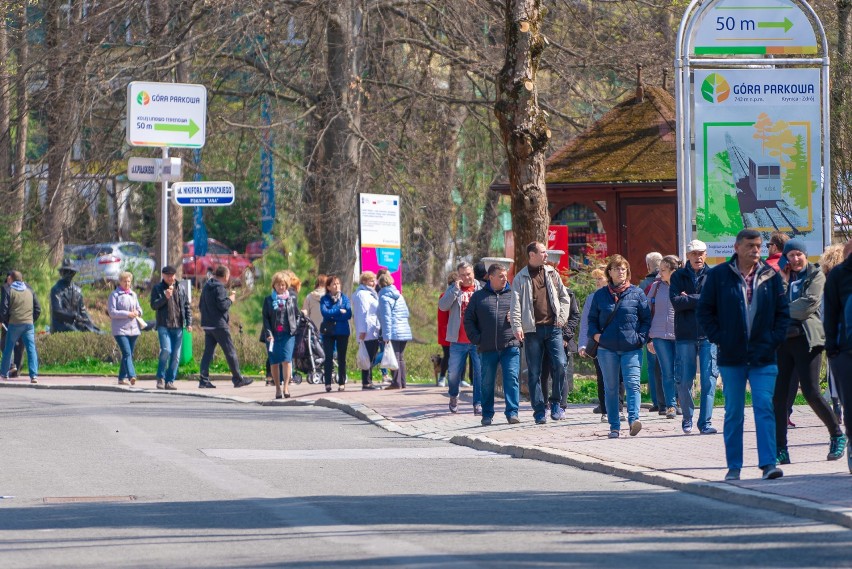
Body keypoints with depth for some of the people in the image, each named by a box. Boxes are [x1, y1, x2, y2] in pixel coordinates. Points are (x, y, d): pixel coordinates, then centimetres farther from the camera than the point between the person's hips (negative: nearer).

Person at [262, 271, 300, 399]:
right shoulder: (268, 300, 6)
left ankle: (286, 386, -11)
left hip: (288, 334, -1)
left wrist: (295, 328, 2)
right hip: (273, 335, 1)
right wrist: (268, 333, -8)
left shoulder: (292, 298, 8)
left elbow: (297, 315, 14)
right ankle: (278, 389, 11)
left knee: (286, 360, -14)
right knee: (274, 362, 3)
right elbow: (265, 318, 2)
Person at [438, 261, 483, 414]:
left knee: (480, 372, -4)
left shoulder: (481, 289, 5)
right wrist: (456, 290, -16)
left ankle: (478, 404, 2)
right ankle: (453, 397, 31)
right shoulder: (453, 290, 6)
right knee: (454, 372, 6)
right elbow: (442, 306, -9)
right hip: (458, 340, 0)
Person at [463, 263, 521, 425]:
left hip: (510, 346, -1)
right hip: (487, 349, 1)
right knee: (487, 382, 7)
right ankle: (487, 415, 18)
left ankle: (512, 412, -8)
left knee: (511, 379, -10)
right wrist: (476, 339, 0)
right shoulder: (478, 296, 10)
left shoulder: (513, 295, 10)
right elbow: (468, 320, 10)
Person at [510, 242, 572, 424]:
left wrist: (562, 317, 5)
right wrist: (517, 327, -16)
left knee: (560, 364, -11)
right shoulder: (521, 278, 3)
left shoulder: (551, 273, 12)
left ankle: (556, 402, 5)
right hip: (532, 329, -2)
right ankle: (539, 409, 7)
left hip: (552, 327, 2)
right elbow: (516, 305, -4)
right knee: (534, 371, 1)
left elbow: (564, 297, 18)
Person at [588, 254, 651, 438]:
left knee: (632, 384, -16)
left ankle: (634, 418, -25)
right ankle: (614, 426, 9)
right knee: (611, 388, 5)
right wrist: (595, 334, -1)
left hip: (631, 348, -2)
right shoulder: (600, 295, 10)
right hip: (607, 349, 2)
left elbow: (646, 318, 7)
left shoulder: (637, 293, 5)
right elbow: (592, 318, 17)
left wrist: (641, 337, -6)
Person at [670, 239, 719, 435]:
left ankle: (705, 422, -3)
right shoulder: (678, 277, 7)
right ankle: (687, 419, 22)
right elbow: (676, 301, -7)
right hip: (685, 335, 1)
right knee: (684, 381, 3)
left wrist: (688, 299, -7)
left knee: (709, 379, -6)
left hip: (708, 335, -1)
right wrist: (700, 299, -9)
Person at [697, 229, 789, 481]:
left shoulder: (771, 276, 5)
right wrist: (719, 338, -4)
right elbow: (704, 311, 5)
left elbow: (783, 311, 11)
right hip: (732, 357, 0)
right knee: (733, 413, 6)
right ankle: (734, 467, 12)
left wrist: (774, 340, -1)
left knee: (765, 408, -8)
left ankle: (768, 463, -10)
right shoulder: (718, 276, 1)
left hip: (763, 357, 0)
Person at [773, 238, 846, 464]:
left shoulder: (815, 276, 3)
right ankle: (780, 450, 0)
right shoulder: (783, 277, 18)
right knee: (778, 394, -3)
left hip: (806, 338, -5)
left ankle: (837, 436, 10)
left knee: (811, 392, -10)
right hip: (783, 338, 5)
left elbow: (808, 305, -11)